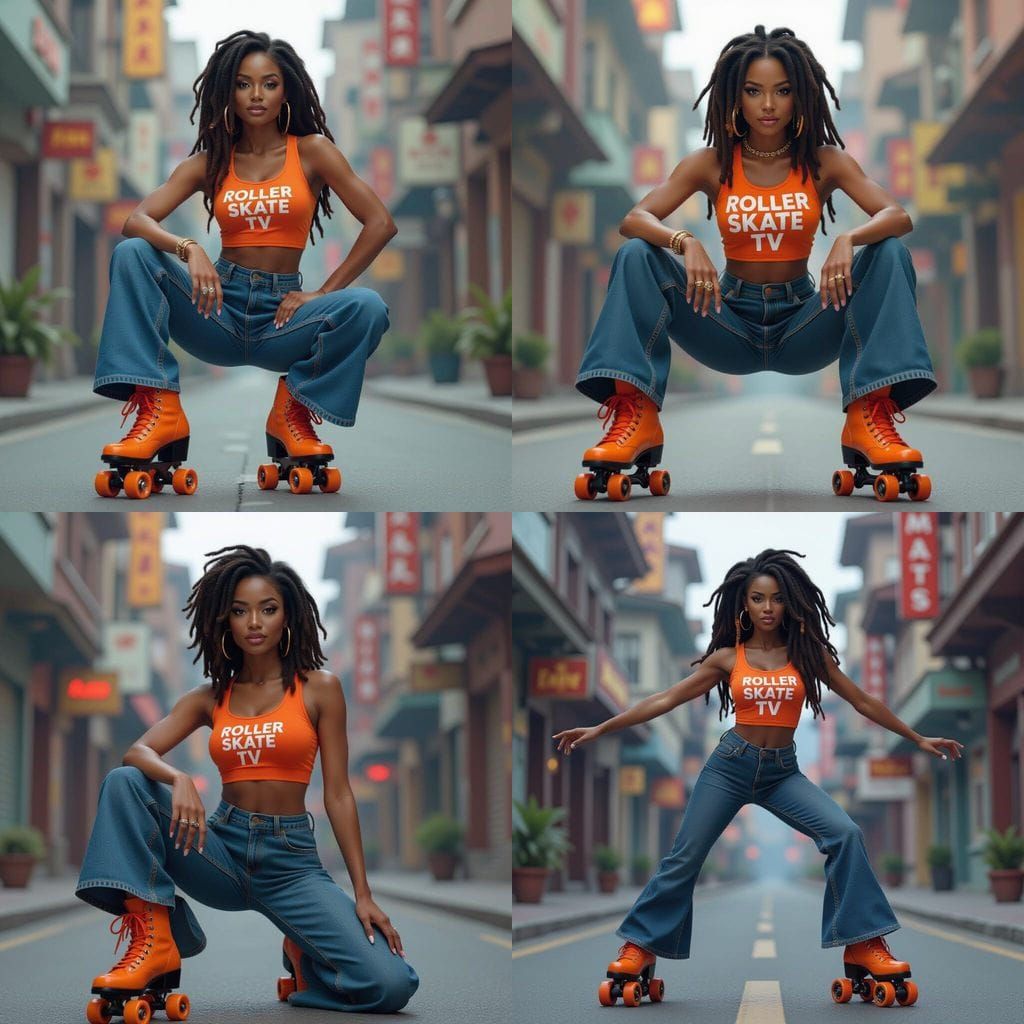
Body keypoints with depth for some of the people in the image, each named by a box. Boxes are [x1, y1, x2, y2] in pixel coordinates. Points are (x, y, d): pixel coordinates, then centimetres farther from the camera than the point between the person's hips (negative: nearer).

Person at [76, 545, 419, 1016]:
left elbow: (338, 795, -1)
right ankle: (154, 943, -23)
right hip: (223, 849, 2)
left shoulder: (319, 689, 1)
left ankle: (305, 957, 11)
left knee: (390, 985, -23)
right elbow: (136, 753, -5)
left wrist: (363, 895, -7)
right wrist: (178, 779, -29)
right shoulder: (209, 698, 9)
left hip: (291, 858, -2)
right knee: (124, 784, -22)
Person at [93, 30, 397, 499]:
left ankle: (294, 411, -6)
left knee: (368, 308, -31)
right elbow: (135, 221, -5)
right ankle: (158, 412, -28)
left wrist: (323, 294, -11)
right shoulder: (210, 162, 8)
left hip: (281, 315, -2)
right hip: (219, 309, 2)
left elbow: (380, 224, -5)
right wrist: (188, 249, -27)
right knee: (131, 254, -22)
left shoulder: (311, 151, 3)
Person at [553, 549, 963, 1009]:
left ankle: (863, 945, -16)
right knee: (683, 859, 0)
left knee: (845, 833, -21)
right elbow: (665, 700, 3)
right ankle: (640, 946, 16)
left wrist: (917, 738, 8)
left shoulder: (808, 653, 1)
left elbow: (862, 701, 8)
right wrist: (600, 729, 0)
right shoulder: (728, 657, 1)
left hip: (782, 771, 0)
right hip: (731, 764, 0)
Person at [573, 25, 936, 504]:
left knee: (889, 255, -23)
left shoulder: (825, 162, -1)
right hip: (730, 323, 0)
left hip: (803, 325, 0)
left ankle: (870, 418, -33)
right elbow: (634, 220, -12)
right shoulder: (711, 164, 0)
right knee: (636, 257, -21)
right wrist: (686, 244, -34)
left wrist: (848, 239, -36)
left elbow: (898, 217, -14)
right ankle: (635, 420, -33)